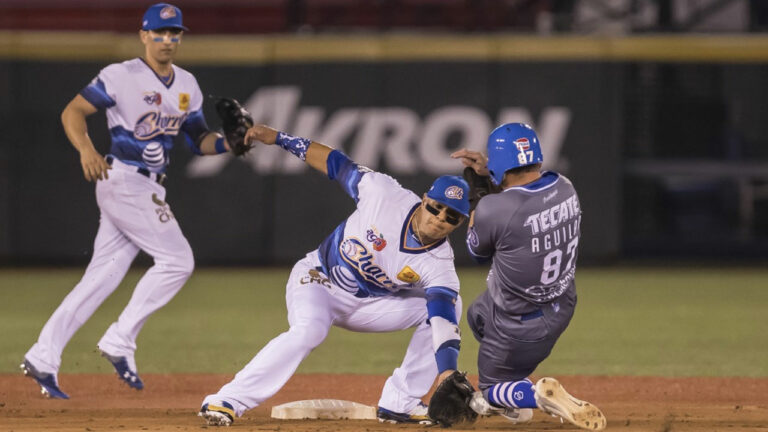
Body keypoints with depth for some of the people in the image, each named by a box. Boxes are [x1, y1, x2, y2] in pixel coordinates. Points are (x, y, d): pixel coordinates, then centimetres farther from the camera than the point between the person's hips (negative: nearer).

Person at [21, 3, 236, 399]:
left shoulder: (187, 86, 14)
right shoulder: (122, 76, -8)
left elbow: (199, 140, 18)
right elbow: (72, 112, -9)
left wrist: (227, 142, -3)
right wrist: (86, 149, -26)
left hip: (149, 188, 7)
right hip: (123, 181, -7)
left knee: (102, 278, 5)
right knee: (177, 259, -13)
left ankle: (43, 359, 7)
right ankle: (120, 342, -7)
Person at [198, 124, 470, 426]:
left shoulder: (439, 265, -21)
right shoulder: (384, 194, -23)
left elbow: (444, 322, -33)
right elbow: (337, 164, -10)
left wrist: (447, 374, -49)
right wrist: (280, 139, -12)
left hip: (368, 305, 3)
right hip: (319, 279, -3)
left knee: (449, 304, -10)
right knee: (308, 331, -35)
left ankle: (399, 402, -4)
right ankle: (227, 401, -34)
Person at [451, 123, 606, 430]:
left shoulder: (493, 209, -32)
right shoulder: (563, 187, -13)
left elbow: (477, 250, -9)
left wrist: (477, 187, -1)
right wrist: (487, 173, 4)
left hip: (521, 322, -7)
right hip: (562, 305, 7)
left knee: (491, 385, 17)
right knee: (478, 315, 35)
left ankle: (540, 395, -14)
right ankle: (512, 405, 42)